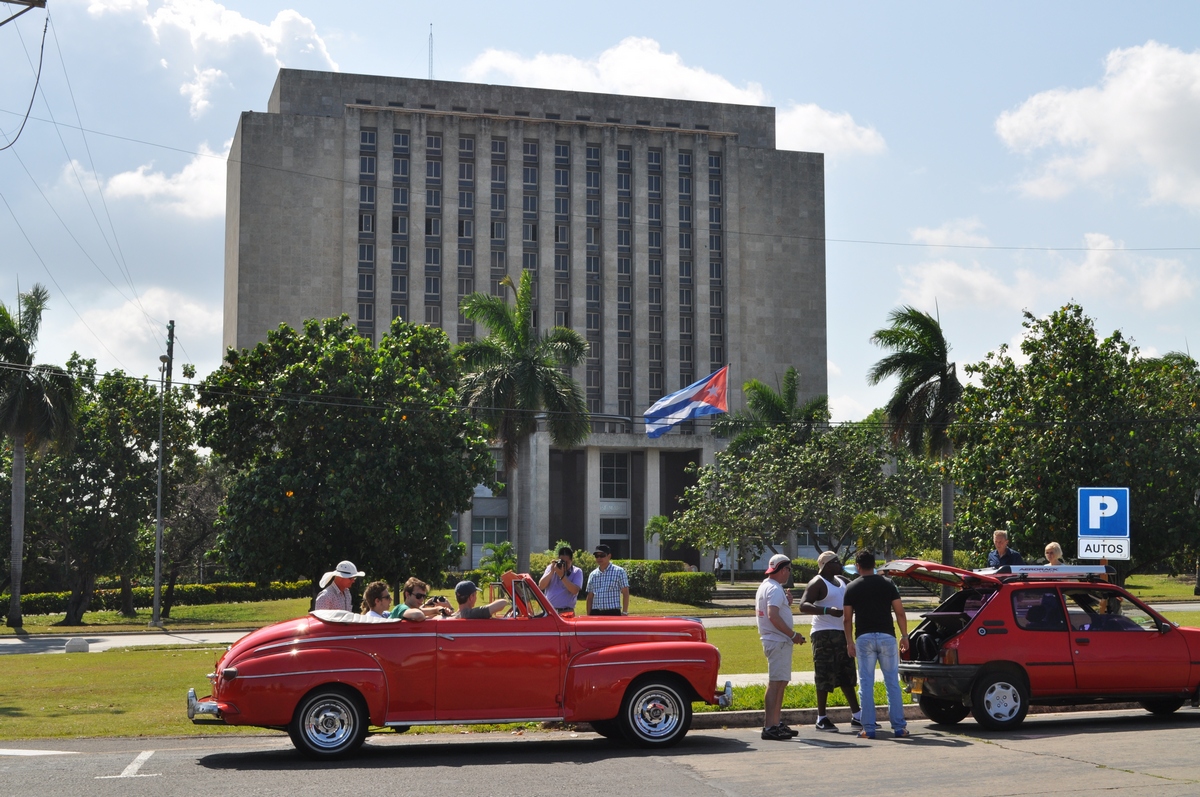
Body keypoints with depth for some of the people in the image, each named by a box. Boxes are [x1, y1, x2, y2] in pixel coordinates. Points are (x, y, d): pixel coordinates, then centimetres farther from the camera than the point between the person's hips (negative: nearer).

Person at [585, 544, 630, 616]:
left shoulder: (619, 571, 1)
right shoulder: (592, 575, 13)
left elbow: (625, 593, 0)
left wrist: (624, 612, -7)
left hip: (613, 613, -4)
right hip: (595, 613, 4)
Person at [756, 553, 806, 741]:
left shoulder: (765, 586, 18)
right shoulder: (775, 589, -14)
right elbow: (773, 617, -25)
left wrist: (787, 603, 13)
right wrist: (794, 635, -20)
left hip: (774, 640, 11)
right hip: (778, 641, -11)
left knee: (780, 683, 16)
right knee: (775, 683, -11)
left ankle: (776, 723, 22)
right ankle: (769, 727, -13)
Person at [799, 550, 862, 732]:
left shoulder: (841, 580, 15)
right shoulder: (817, 583, -10)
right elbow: (803, 606, -22)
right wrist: (827, 610, -34)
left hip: (842, 633, 9)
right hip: (825, 634, -8)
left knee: (847, 676, 13)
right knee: (825, 677, -7)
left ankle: (856, 715, 20)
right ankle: (821, 719, -1)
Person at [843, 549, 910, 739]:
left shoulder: (852, 588, 4)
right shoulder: (887, 585, 4)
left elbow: (847, 619, 3)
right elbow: (900, 613, 0)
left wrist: (849, 641, 11)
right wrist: (904, 635, 10)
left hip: (864, 638, 0)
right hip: (886, 636, 0)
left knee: (866, 684, 3)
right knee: (892, 682, 6)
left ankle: (868, 729, 0)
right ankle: (899, 727, 5)